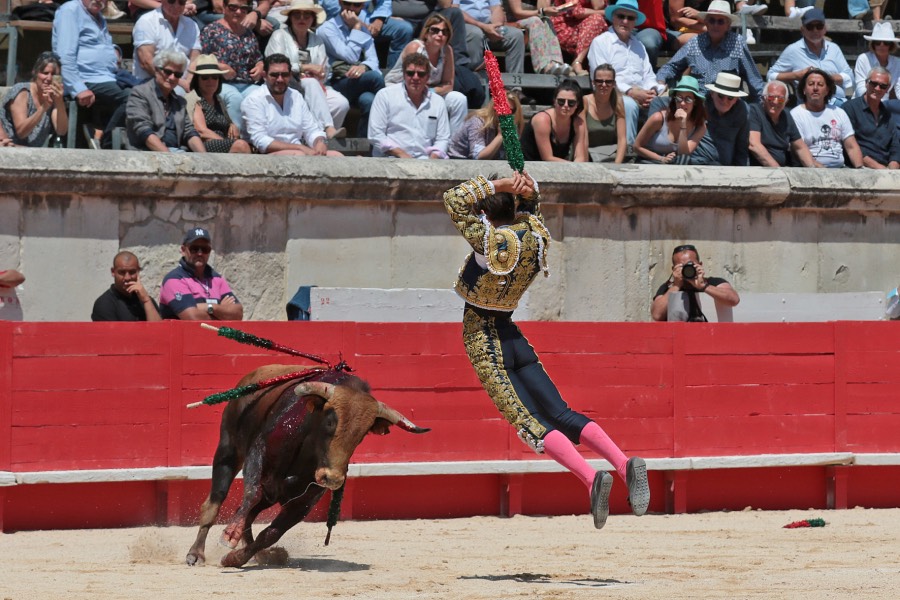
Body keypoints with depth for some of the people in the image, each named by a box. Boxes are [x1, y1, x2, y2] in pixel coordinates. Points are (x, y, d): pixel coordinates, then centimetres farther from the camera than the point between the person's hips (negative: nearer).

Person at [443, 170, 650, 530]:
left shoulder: (487, 239, -16)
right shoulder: (536, 238, 2)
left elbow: (454, 199, -7)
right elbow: (530, 206, 21)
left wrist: (499, 185, -9)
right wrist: (525, 189, -2)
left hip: (481, 336, -6)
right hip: (511, 335, 6)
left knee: (530, 421, -15)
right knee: (559, 413, 2)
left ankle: (590, 477, -33)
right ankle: (623, 463, -17)